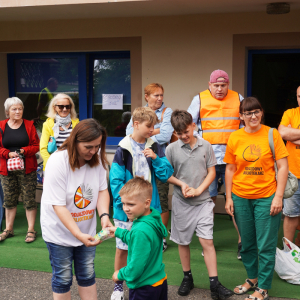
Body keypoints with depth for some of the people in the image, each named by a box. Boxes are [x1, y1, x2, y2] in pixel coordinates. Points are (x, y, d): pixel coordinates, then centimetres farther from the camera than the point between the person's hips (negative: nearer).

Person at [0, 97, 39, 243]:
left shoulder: (29, 125, 0)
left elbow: (36, 145, 1)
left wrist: (24, 151, -17)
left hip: (27, 169, -1)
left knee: (29, 199, 1)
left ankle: (31, 230, 11)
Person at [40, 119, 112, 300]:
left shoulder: (97, 158, -10)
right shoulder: (58, 161, -25)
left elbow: (102, 190, -5)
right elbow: (59, 206, -25)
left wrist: (104, 215, -24)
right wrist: (78, 234, -33)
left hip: (87, 229, 5)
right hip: (60, 230, -4)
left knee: (87, 275, 16)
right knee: (63, 279, 9)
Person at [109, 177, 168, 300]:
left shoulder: (141, 231, -30)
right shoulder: (154, 218, -3)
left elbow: (136, 268, -25)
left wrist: (120, 274, -9)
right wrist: (118, 231, 17)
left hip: (145, 289, -9)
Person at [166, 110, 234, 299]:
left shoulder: (205, 146, -1)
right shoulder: (171, 149, -3)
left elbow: (212, 172, 2)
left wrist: (198, 190, -10)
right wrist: (181, 184, -13)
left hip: (203, 201, -1)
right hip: (181, 202, 1)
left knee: (207, 241, -5)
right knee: (183, 242, 11)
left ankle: (215, 284, 1)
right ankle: (187, 278, 29)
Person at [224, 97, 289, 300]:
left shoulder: (271, 134, -6)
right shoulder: (235, 138, 1)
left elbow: (283, 167, -6)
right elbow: (230, 169, 7)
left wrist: (278, 196, -12)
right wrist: (228, 198, 3)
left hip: (266, 197, -3)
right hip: (240, 198, 3)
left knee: (266, 246, 3)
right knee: (247, 244, 16)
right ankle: (252, 279, 36)